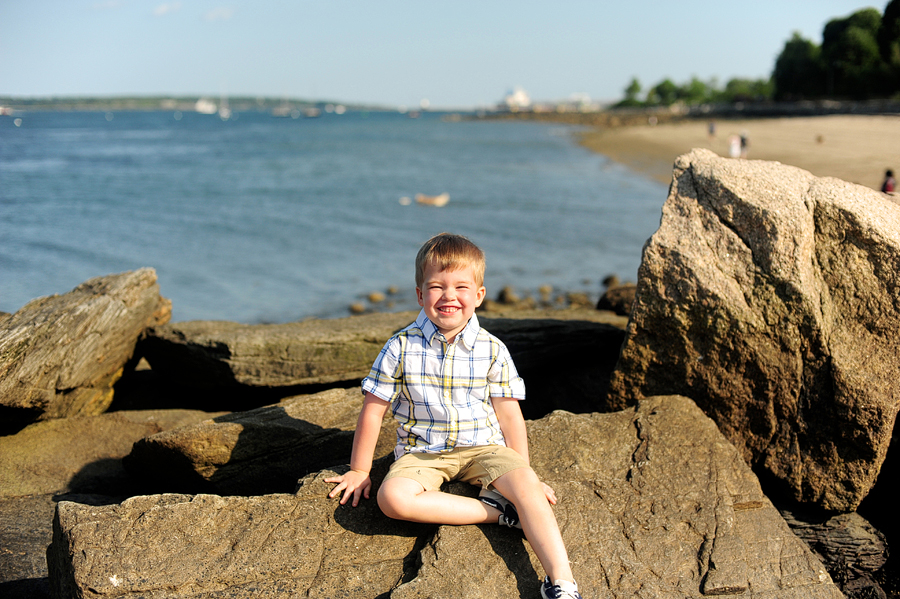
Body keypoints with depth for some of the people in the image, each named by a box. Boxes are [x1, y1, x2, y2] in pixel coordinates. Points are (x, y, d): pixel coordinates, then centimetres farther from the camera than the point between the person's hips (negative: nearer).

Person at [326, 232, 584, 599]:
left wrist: (522, 473, 2)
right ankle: (497, 511, -26)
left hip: (482, 447, 0)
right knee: (392, 497, -30)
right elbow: (373, 411, 1)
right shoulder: (401, 348, -6)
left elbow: (509, 416, 3)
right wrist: (359, 471, 6)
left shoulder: (492, 351, -3)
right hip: (422, 452, 0)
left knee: (525, 483, -28)